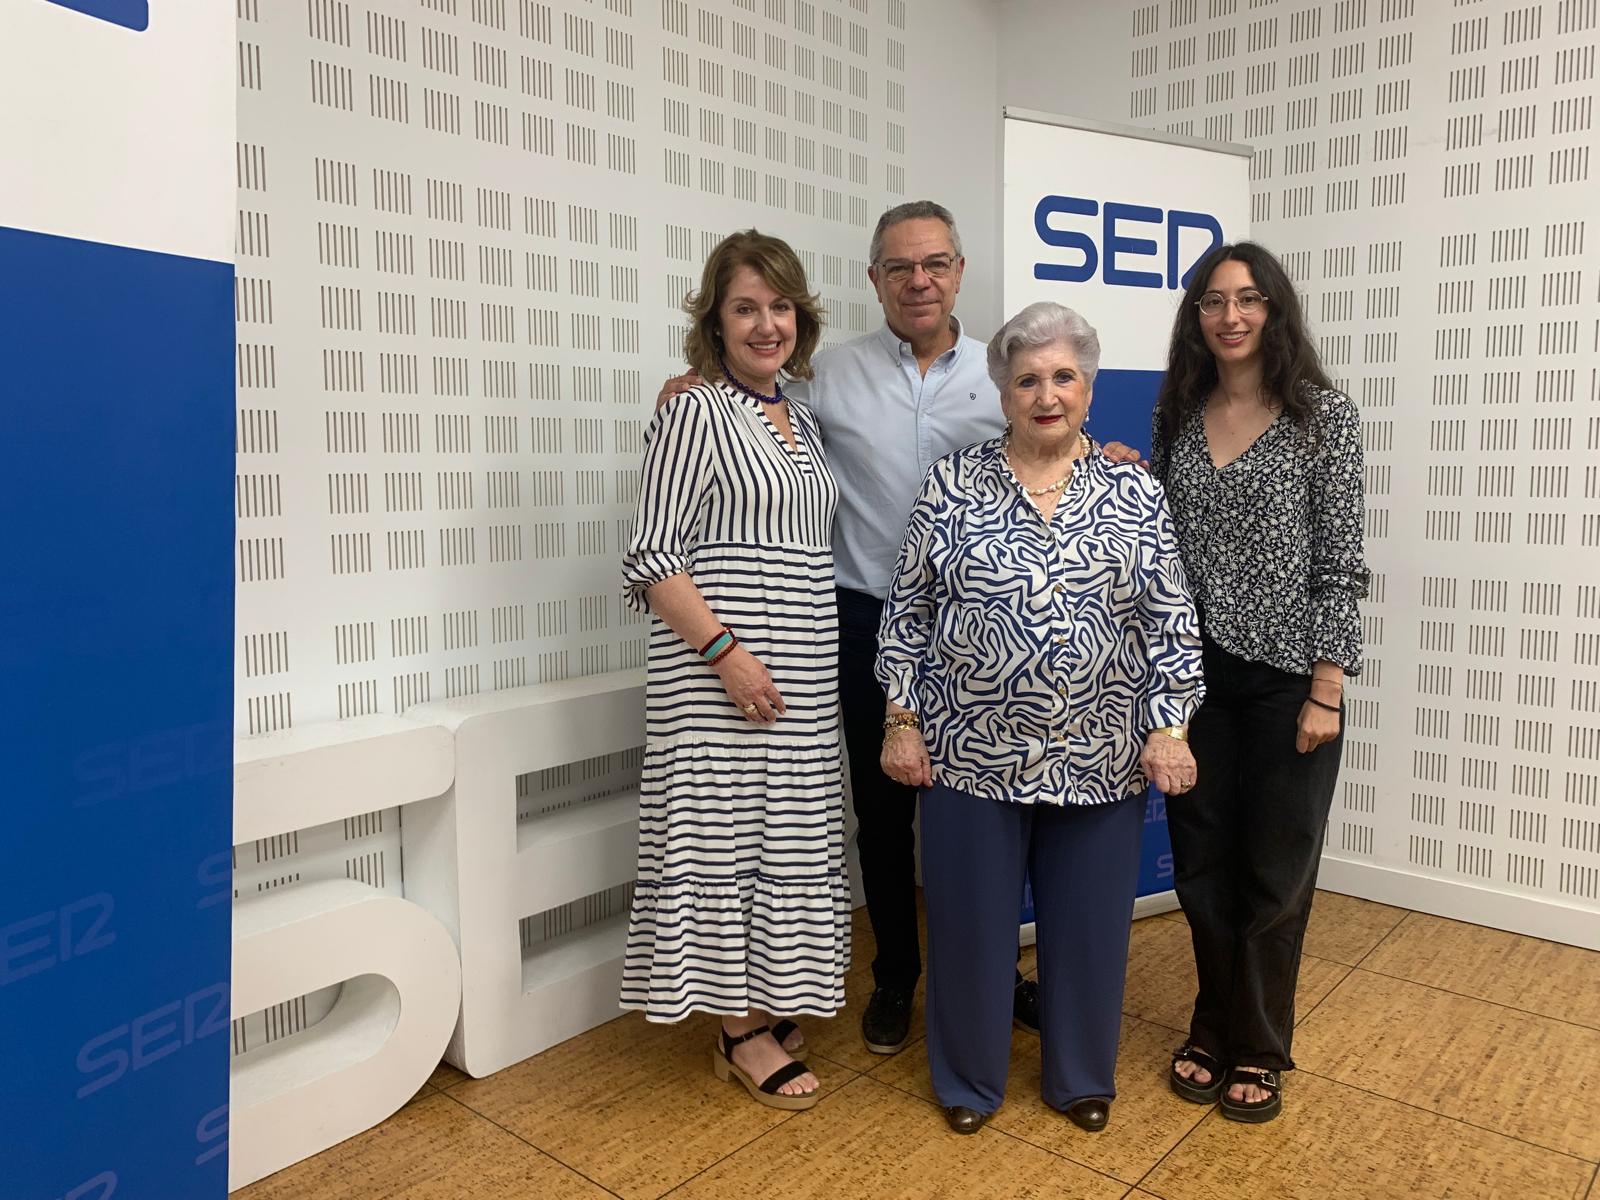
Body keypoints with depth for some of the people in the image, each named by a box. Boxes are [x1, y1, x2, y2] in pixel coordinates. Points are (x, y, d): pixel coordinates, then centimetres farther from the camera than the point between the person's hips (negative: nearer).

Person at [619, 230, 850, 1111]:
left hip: (805, 676, 8)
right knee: (727, 831, 1)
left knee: (783, 832, 14)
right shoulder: (696, 414, -8)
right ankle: (742, 1032, 16)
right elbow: (652, 559, -13)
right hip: (723, 671, -7)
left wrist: (825, 661, 14)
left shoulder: (803, 423, 15)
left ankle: (763, 999, 32)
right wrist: (726, 652, -20)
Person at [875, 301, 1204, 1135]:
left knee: (1089, 923, 14)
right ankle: (969, 1080, 33)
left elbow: (1172, 623, 3)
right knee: (971, 922, 10)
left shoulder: (1135, 494, 2)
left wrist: (1167, 728, -3)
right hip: (972, 753, -1)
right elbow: (907, 612, 1)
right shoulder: (952, 485, -1)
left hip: (1100, 760, 1)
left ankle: (1082, 1080, 36)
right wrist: (901, 720, -2)